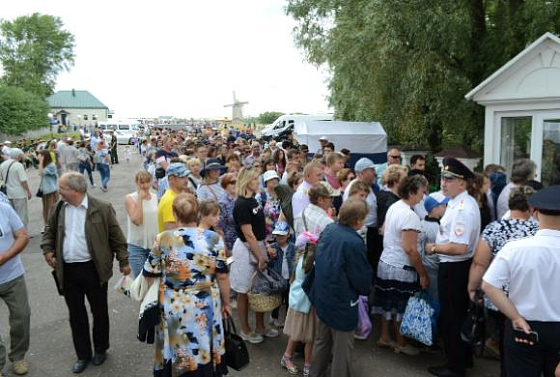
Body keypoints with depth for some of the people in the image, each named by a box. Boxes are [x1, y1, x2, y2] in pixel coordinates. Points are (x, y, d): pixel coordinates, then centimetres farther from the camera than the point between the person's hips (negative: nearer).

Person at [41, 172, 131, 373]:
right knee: (76, 314, 14)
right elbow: (49, 231, 18)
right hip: (68, 270, 4)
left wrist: (124, 261, -4)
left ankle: (100, 349, 34)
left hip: (93, 269, -4)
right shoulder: (58, 209, 3)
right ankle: (83, 354, 30)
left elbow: (116, 236, -6)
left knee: (99, 311, 12)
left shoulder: (101, 208, -11)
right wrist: (47, 250, 2)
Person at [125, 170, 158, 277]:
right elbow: (137, 220, -19)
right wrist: (140, 198, -17)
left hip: (154, 244, 4)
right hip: (137, 246, -4)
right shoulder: (130, 198, -7)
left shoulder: (155, 197, 4)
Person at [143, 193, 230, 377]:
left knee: (177, 351, 19)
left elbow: (149, 274, -1)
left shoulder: (163, 239, -11)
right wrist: (226, 303, 10)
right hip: (206, 307, 0)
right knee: (204, 350, 20)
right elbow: (222, 276, -5)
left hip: (174, 308, 0)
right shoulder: (214, 239, -11)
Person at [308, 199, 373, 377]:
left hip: (321, 297, 8)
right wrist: (366, 289, 6)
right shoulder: (354, 243, -27)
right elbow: (361, 276, -16)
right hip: (341, 302, -8)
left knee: (322, 341, 25)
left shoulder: (328, 229, -5)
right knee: (342, 348, 13)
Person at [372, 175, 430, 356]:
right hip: (401, 269, -8)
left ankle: (384, 337, 34)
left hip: (385, 262, 8)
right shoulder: (410, 215, -23)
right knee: (402, 307, 9)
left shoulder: (393, 207, 4)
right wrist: (423, 274, -17)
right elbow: (410, 249, -24)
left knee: (388, 303, 20)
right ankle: (401, 343, 26)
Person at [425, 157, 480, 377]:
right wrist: (439, 245, 9)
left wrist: (434, 248, -17)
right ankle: (464, 357, 42)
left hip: (453, 268, -10)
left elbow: (459, 247, -31)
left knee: (451, 318, 7)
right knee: (461, 314, 24)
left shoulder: (461, 209, -26)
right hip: (462, 266, 10)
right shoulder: (465, 202, 7)